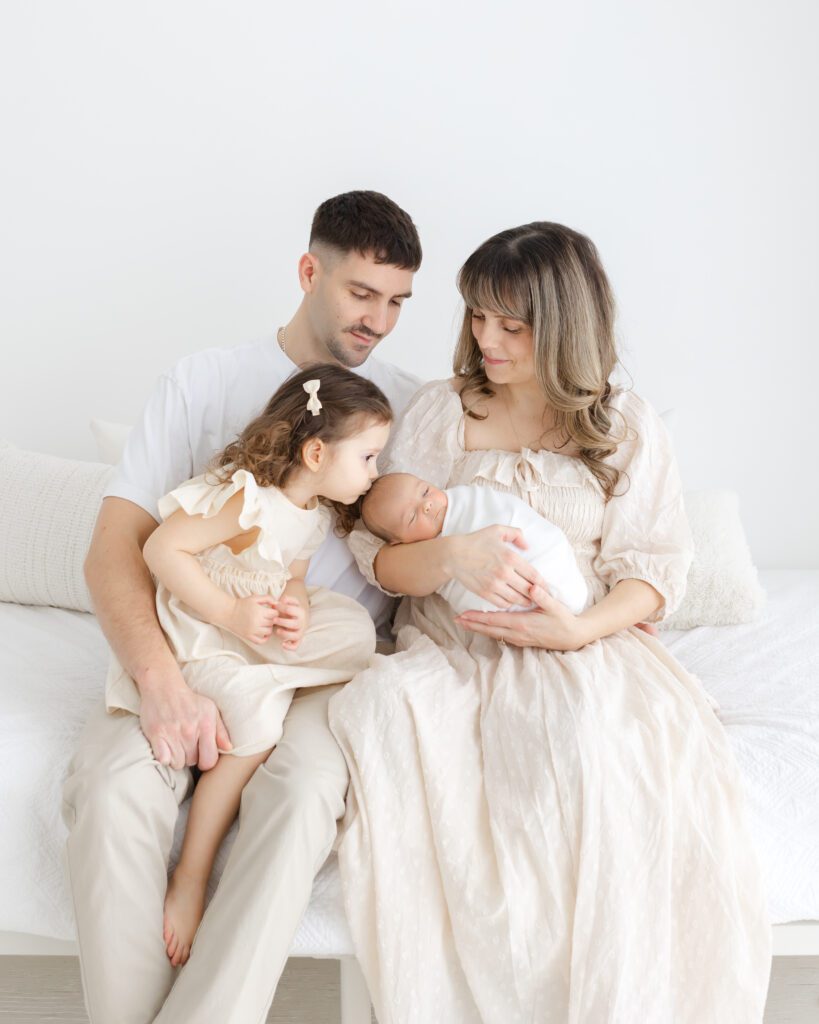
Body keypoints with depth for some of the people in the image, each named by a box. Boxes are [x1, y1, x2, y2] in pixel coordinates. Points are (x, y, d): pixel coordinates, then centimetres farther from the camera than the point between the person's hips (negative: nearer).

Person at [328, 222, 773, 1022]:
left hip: (583, 647, -1)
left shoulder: (626, 428, 11)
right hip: (448, 646, 1)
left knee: (592, 736, -38)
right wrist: (452, 557, -19)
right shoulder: (438, 411, 12)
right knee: (384, 709, -34)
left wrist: (579, 629, -18)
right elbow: (375, 554, 5)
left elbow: (655, 568, 4)